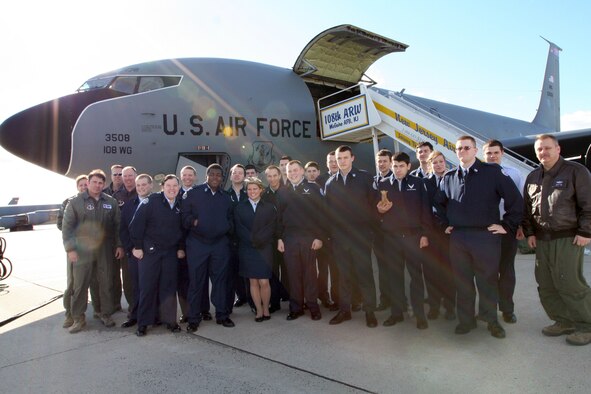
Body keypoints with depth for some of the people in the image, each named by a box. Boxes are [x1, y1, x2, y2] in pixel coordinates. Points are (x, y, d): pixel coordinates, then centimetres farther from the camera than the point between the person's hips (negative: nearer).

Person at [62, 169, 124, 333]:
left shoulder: (111, 202, 6)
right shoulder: (76, 202, 1)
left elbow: (117, 225, 9)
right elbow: (67, 226, -1)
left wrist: (119, 245, 3)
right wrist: (70, 249, -7)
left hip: (105, 250, 2)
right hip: (82, 250, -2)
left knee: (106, 283, 8)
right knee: (80, 285, 4)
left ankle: (105, 313, 23)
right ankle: (78, 318, 16)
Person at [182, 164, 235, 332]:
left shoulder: (226, 198, 14)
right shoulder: (193, 193, 2)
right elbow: (184, 215, 1)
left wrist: (228, 227, 2)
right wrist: (193, 222, -16)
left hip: (220, 244, 3)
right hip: (197, 244, -3)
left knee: (221, 279, 8)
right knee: (196, 281, 3)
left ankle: (222, 314, 20)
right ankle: (193, 319, 15)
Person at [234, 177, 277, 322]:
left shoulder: (269, 207, 4)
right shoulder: (239, 207, 7)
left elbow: (272, 228, -2)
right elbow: (238, 228, 0)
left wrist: (258, 239, -13)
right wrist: (251, 240, -12)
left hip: (265, 248, -1)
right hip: (247, 249, 1)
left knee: (264, 282, -4)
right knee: (253, 282, 5)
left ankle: (266, 309, 15)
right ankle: (259, 311, 17)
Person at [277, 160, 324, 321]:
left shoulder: (313, 188, 4)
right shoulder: (283, 192, 12)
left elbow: (319, 213, -2)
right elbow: (279, 216, 10)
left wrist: (319, 236, -8)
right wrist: (279, 238, 2)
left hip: (309, 238, -2)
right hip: (289, 239, 2)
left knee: (310, 273, 3)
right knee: (293, 274, 5)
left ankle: (313, 306, 14)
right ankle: (296, 307, 15)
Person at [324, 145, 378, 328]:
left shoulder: (365, 178, 1)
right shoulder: (330, 183, 8)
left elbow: (373, 203, 0)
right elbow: (328, 210, 7)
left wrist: (371, 226, -4)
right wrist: (330, 232, 3)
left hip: (361, 235, -2)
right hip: (339, 236, 3)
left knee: (365, 273, 2)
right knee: (343, 274, 9)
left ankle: (369, 311, 13)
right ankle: (344, 309, 20)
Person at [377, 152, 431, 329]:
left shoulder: (417, 183, 4)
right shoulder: (383, 184, 7)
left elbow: (424, 209, 1)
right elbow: (376, 208, 9)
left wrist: (425, 234, -5)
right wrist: (379, 209, -15)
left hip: (413, 235, -1)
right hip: (391, 237, 1)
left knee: (416, 275, 4)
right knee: (394, 275, 6)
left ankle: (420, 314, 12)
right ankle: (396, 312, 17)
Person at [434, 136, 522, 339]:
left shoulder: (492, 172, -3)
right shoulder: (449, 177, 9)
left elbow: (515, 199, -3)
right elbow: (439, 202, 22)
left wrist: (507, 225, -3)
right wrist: (446, 223, 14)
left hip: (486, 236, -3)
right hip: (457, 237, 3)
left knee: (488, 281, 8)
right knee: (462, 281, 10)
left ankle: (491, 321, 25)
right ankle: (466, 320, 23)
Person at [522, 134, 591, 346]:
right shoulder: (533, 177, 15)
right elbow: (527, 208, 17)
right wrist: (529, 232, 11)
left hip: (568, 239, -6)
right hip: (542, 240, 6)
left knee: (570, 283, -6)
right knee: (545, 285, 8)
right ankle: (563, 322, 21)